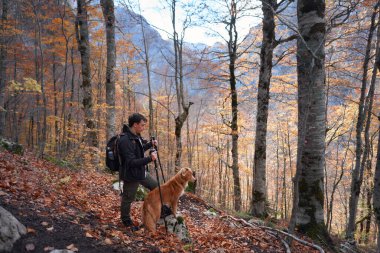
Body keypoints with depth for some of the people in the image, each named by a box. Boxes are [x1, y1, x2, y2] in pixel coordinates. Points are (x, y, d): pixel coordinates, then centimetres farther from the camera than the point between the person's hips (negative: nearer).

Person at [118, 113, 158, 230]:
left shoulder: (136, 136, 0)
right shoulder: (125, 140, -28)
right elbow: (131, 162, -30)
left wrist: (150, 144, 3)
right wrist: (150, 158, -30)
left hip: (141, 172, 9)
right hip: (131, 175, -9)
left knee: (156, 187, 19)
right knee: (128, 198, 12)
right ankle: (126, 221, 36)